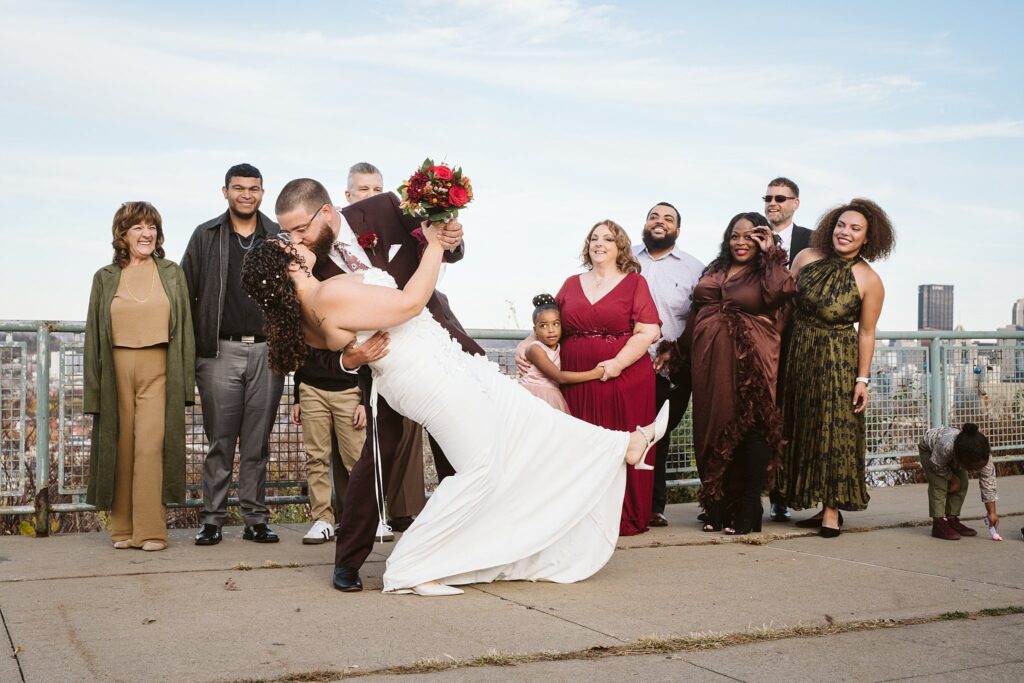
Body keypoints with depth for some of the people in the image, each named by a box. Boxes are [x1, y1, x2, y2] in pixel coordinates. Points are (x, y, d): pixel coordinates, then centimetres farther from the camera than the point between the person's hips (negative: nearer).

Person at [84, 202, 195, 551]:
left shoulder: (172, 273, 10)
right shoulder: (105, 278, 10)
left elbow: (185, 327, 8)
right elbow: (93, 335, 10)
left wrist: (186, 381, 1)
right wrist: (93, 388, 3)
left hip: (158, 370, -1)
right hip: (117, 369, 1)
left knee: (151, 447, -9)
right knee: (121, 449, 3)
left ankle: (150, 531, -5)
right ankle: (123, 527, 12)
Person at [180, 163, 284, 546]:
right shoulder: (205, 237, 7)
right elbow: (187, 294, 4)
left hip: (267, 351, 1)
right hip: (220, 352, -1)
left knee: (258, 442, 6)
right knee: (220, 441, 2)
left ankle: (256, 518, 12)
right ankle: (212, 519, 9)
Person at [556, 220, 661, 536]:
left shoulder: (634, 283, 5)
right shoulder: (572, 285, 17)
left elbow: (648, 332, -5)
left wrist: (618, 363, -16)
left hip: (624, 379, -3)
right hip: (576, 382, 3)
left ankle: (626, 519, 6)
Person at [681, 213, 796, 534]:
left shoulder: (767, 273, 3)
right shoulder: (713, 271, 17)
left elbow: (782, 291, -19)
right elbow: (695, 314, 20)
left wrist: (770, 253, -9)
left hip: (750, 362, -5)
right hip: (710, 363, 5)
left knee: (750, 430, -8)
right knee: (712, 429, 5)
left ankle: (747, 511, -2)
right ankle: (716, 509, 14)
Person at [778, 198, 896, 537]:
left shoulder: (869, 281, -11)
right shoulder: (807, 257, -1)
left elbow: (866, 333, -8)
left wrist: (863, 379, -8)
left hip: (837, 361, -4)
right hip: (798, 354, 4)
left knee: (833, 430, -3)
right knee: (802, 429, 8)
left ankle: (832, 509, 6)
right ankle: (822, 506, 18)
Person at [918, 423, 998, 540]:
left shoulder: (984, 456, -34)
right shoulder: (945, 445, -49)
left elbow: (988, 483, -24)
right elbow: (937, 465, -27)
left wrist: (992, 513, -22)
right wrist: (953, 479, -18)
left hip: (953, 455, 5)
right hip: (929, 449, -4)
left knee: (962, 484, -8)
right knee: (939, 484, -20)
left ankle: (952, 519, 4)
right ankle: (939, 523, -15)